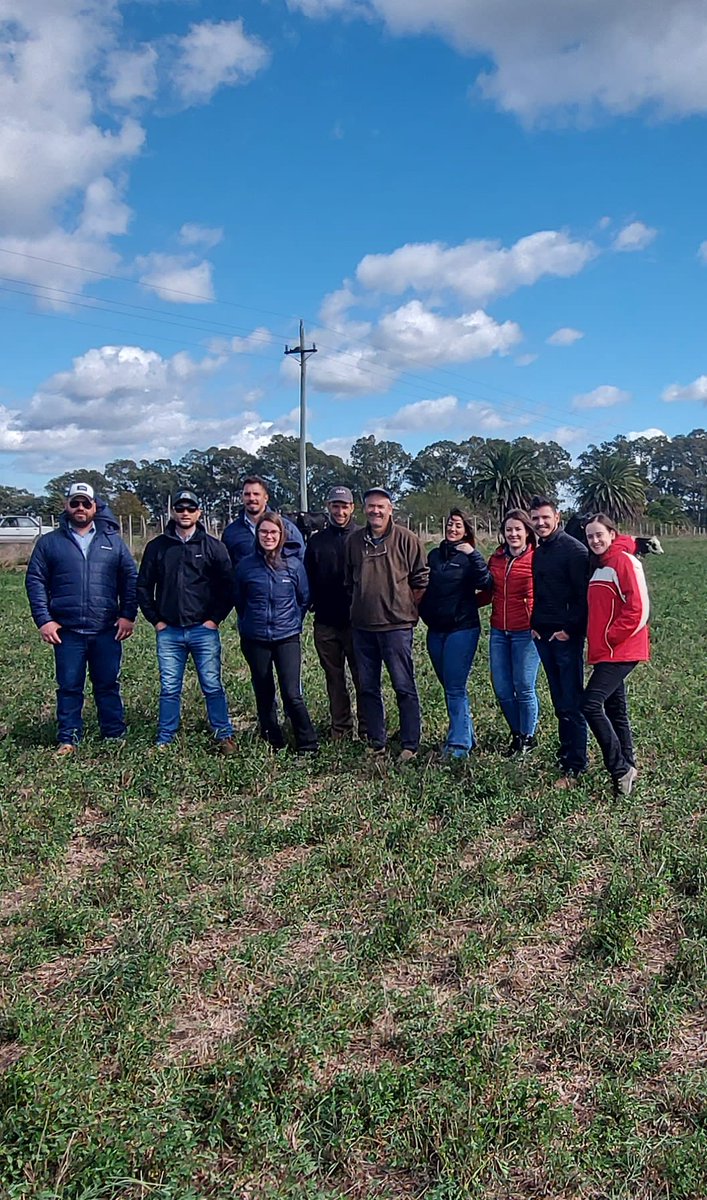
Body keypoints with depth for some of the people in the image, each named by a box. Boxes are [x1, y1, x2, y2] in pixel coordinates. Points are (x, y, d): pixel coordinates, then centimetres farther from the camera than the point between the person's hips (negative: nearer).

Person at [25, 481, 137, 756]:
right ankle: (69, 740, 16)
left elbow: (130, 578, 8)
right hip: (67, 631, 0)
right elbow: (35, 581, 3)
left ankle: (115, 736, 20)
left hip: (107, 630, 1)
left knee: (108, 685, 9)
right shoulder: (49, 542, 5)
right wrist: (43, 619, -7)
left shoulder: (112, 541, 8)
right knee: (69, 687, 6)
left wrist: (128, 615, 0)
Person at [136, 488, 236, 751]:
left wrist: (215, 618, -2)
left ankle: (224, 736, 13)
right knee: (169, 689, 7)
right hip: (168, 632, 2)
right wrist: (155, 620, 5)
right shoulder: (157, 547, 6)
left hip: (204, 630, -1)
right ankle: (165, 740, 17)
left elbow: (228, 586, 3)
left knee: (213, 686, 1)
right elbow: (143, 586, 12)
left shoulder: (213, 547, 3)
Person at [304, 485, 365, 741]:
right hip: (326, 623, 4)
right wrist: (313, 603, 1)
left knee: (363, 677, 2)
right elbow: (308, 580, 14)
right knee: (334, 678, 11)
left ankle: (368, 729, 12)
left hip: (357, 621, -3)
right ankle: (340, 729, 20)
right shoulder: (316, 541, 10)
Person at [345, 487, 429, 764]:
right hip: (362, 626, 5)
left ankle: (410, 746, 7)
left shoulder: (406, 539, -4)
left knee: (404, 687, -1)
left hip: (396, 624, -5)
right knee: (367, 687, 11)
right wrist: (361, 604, 12)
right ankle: (376, 743, 22)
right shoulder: (354, 540, 8)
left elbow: (421, 579, 0)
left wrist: (407, 607, -1)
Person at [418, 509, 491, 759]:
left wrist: (473, 555, -26)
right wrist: (425, 614, 10)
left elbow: (486, 583, -20)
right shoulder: (434, 555, 11)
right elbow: (425, 587, 19)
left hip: (462, 628, -6)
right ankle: (467, 735, 26)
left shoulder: (469, 557, -4)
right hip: (435, 630, 6)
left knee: (455, 688, -8)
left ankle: (459, 743, -3)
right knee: (449, 687, 13)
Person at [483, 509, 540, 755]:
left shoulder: (535, 559, -6)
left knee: (524, 688, 2)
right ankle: (516, 733, 29)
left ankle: (528, 736, 21)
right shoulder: (496, 558, 11)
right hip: (499, 631, 6)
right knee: (501, 688, 10)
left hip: (524, 632, -6)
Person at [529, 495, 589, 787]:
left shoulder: (574, 550, -10)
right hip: (544, 636, 8)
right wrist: (534, 624, 10)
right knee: (559, 702, 14)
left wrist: (569, 629, -16)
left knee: (571, 704, -6)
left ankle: (574, 768, -3)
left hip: (566, 636, -8)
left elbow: (583, 595, -14)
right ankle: (567, 753, 23)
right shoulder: (539, 553, 14)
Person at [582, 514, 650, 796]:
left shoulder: (624, 561, -11)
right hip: (606, 651, 10)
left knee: (591, 704, -15)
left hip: (620, 650, -10)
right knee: (615, 710, 12)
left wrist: (610, 638, -14)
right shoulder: (601, 564, 17)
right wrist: (597, 640, 12)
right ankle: (627, 768, 21)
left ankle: (621, 769, -7)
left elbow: (638, 609, -18)